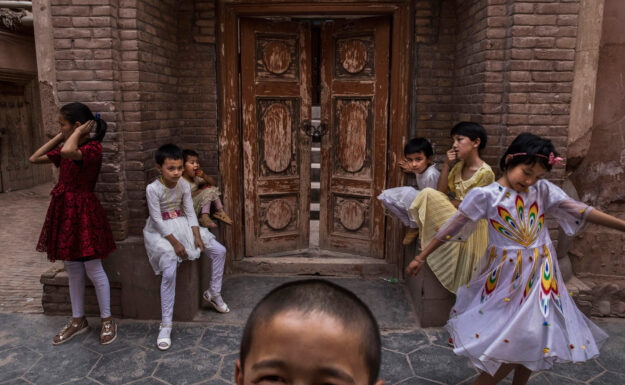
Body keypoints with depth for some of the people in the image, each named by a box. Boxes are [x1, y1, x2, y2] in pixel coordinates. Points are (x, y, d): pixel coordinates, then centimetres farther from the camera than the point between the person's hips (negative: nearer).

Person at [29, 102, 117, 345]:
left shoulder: (93, 148, -15)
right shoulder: (66, 148, 11)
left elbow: (68, 152, -36)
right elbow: (34, 159, 14)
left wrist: (77, 134, -18)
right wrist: (59, 137, 9)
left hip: (83, 212, -8)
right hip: (64, 211, 8)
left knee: (93, 269, 1)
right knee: (72, 269, 15)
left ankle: (107, 320, 17)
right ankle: (78, 320, 29)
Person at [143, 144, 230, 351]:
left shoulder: (184, 185, -3)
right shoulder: (153, 189, -19)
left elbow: (190, 213, 1)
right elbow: (157, 220, -18)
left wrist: (197, 236, -9)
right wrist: (175, 243, -20)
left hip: (182, 226, 6)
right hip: (161, 232, -6)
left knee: (219, 251, -1)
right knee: (169, 272, -26)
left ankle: (213, 293, 20)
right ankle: (166, 324, -14)